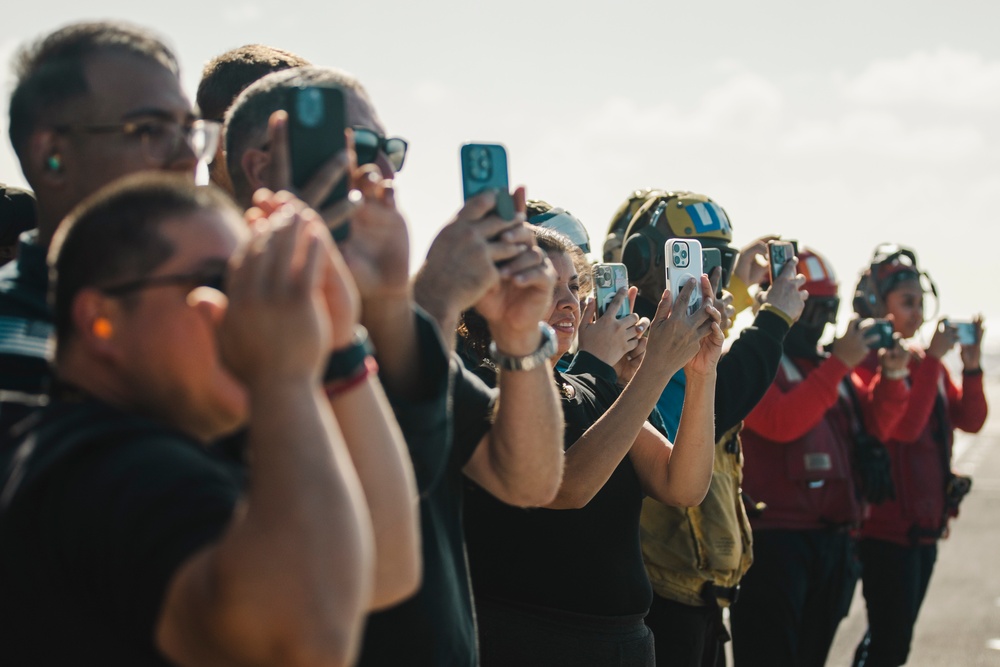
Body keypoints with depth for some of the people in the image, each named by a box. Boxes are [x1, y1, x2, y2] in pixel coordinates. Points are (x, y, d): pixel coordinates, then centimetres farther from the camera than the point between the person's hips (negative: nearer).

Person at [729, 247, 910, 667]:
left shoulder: (827, 364, 16)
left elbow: (875, 427, 14)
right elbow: (780, 422, -23)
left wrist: (890, 376, -2)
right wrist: (839, 364, -21)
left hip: (833, 535, 8)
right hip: (774, 537, -8)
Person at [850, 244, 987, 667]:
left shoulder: (925, 362, 12)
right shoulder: (867, 363, -14)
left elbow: (971, 420, 9)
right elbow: (906, 426, -25)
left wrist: (972, 366, -6)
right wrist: (932, 359, -23)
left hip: (926, 524, 8)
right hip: (888, 525, -8)